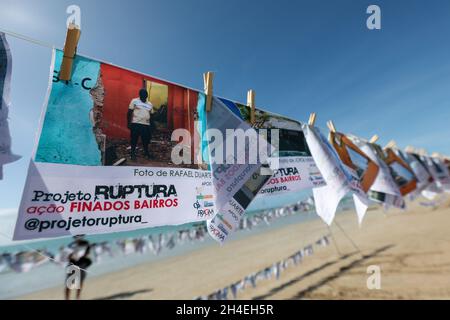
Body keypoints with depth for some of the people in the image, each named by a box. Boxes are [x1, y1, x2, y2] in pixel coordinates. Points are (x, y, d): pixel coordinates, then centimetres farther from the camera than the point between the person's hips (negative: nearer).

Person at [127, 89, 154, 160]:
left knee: (146, 140, 9)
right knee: (134, 139, 2)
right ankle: (133, 154, 15)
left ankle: (146, 153, 27)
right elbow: (129, 113, 0)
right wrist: (129, 123, -6)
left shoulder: (150, 104, 14)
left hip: (146, 125, 4)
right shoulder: (134, 101, 2)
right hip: (136, 124, -3)